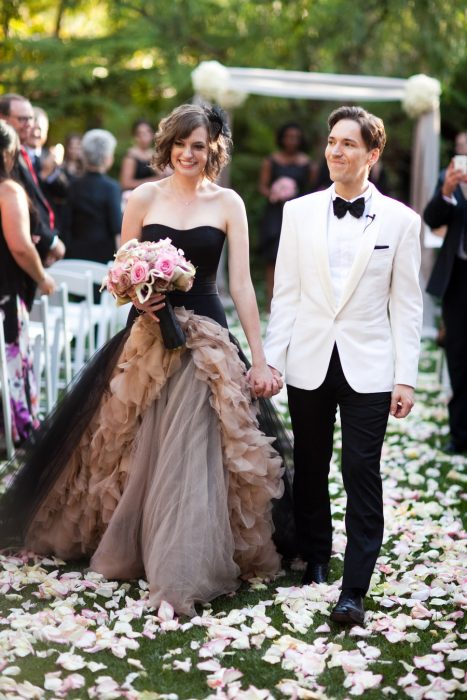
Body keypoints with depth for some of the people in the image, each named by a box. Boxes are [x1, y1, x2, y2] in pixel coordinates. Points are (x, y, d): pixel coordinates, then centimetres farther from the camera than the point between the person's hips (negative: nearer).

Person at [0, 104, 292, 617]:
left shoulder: (228, 203, 0)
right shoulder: (144, 198, 3)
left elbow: (241, 285, -2)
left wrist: (259, 359, -4)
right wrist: (136, 297, -16)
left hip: (205, 339, -1)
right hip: (147, 336, 2)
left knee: (192, 453, -4)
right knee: (134, 448, 11)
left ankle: (183, 570, 8)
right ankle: (125, 546, 34)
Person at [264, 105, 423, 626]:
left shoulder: (400, 220, -2)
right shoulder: (299, 212, 4)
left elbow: (406, 304, -1)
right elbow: (285, 292, 5)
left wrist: (405, 377, -6)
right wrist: (270, 359, 0)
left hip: (368, 368, -2)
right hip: (309, 365, 3)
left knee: (362, 476, -4)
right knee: (310, 471, 14)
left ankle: (353, 591, 2)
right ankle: (313, 562, 32)